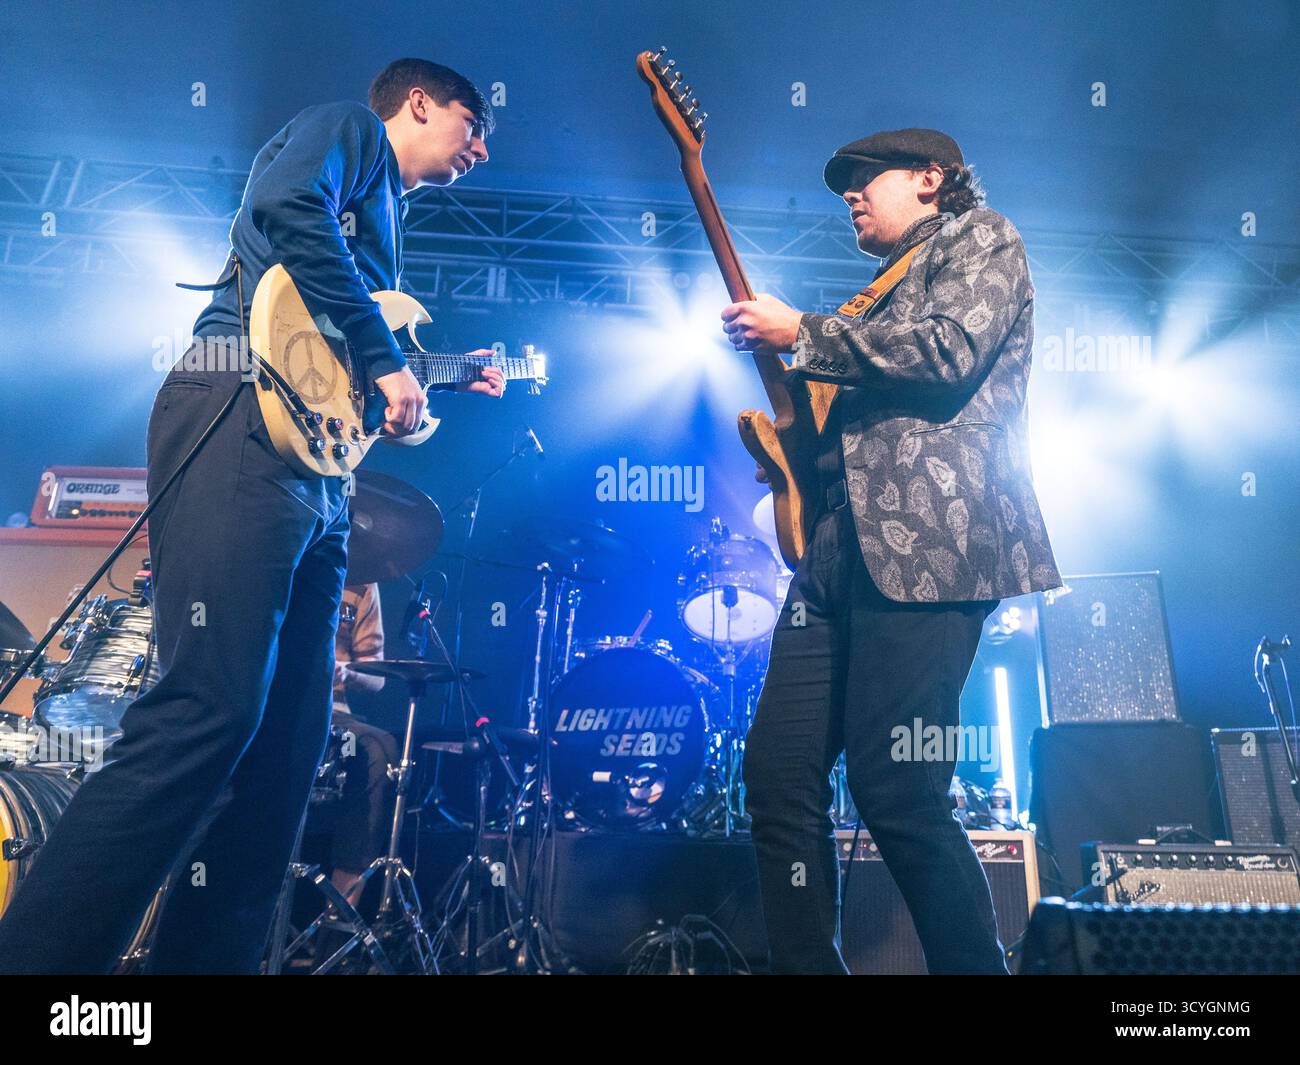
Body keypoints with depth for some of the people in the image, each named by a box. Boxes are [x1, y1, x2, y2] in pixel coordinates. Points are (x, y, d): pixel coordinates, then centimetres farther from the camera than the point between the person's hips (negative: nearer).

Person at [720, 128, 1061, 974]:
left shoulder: (982, 239, 10)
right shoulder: (886, 293, 31)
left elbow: (947, 350, -11)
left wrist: (800, 334, -3)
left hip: (925, 547, -8)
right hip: (839, 550, 8)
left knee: (897, 792, -11)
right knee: (779, 774, 2)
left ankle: (978, 965, 8)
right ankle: (808, 964, 13)